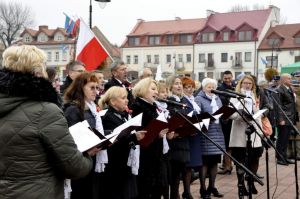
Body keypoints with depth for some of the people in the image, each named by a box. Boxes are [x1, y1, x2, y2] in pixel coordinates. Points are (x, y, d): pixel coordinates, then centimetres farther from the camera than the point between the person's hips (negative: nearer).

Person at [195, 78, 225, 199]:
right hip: (205, 133, -6)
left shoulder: (217, 99, 18)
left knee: (215, 161, 10)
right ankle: (203, 188, 6)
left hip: (217, 133, 6)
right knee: (205, 162, -3)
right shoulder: (199, 99, -3)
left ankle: (212, 187, 21)